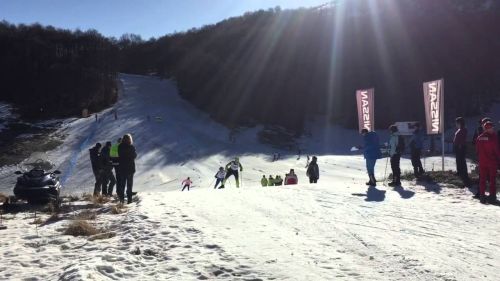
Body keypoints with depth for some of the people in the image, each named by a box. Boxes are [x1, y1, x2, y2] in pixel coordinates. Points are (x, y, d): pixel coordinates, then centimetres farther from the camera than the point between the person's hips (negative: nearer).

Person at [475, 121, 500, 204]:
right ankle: (492, 196, 7)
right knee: (492, 179, 6)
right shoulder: (493, 137, -13)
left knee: (482, 179, 9)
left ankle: (482, 196, 9)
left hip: (482, 162, 4)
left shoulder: (479, 138, 1)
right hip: (492, 162, -3)